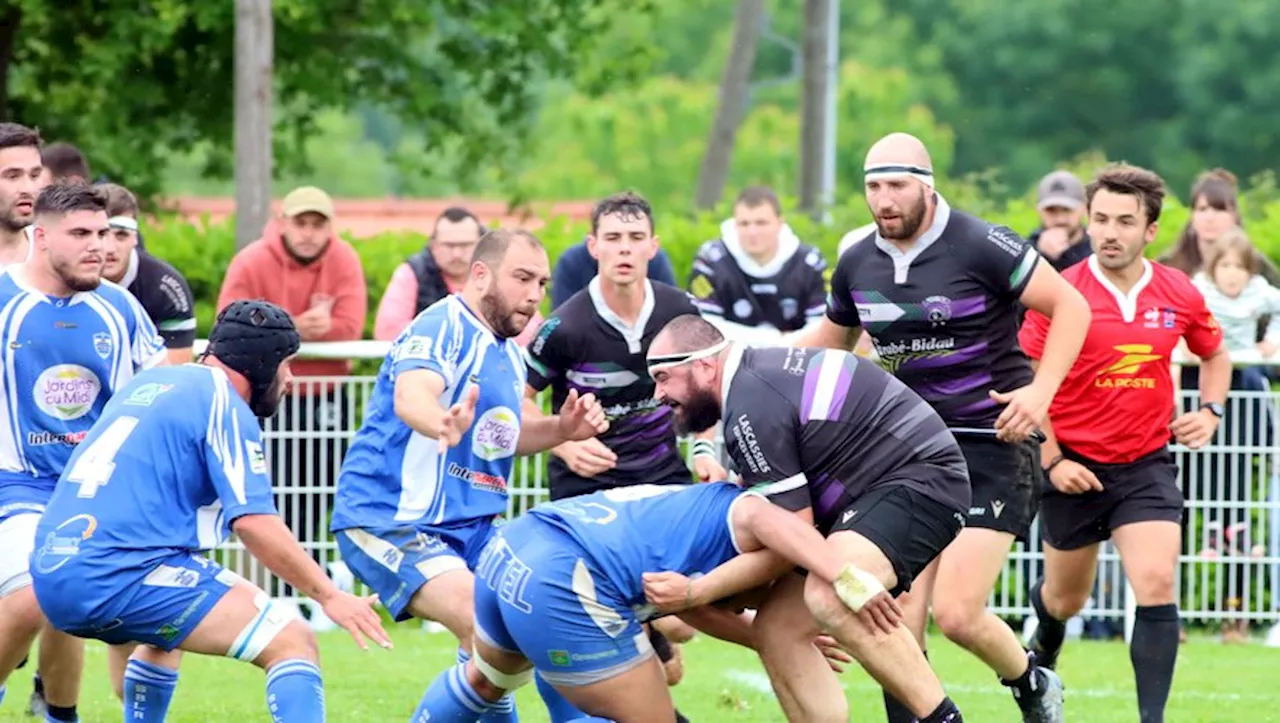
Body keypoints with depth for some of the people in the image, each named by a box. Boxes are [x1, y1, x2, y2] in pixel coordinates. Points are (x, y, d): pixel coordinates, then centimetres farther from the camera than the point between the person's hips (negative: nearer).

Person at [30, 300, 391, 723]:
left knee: (164, 635, 39)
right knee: (293, 643, -11)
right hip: (123, 574, -9)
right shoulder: (224, 405, -4)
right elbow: (255, 524, -13)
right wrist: (329, 596, -8)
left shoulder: (145, 384, 21)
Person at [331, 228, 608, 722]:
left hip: (468, 527, 10)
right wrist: (444, 424, -59)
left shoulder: (508, 353, 13)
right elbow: (411, 396, -35)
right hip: (388, 519, -10)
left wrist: (560, 429, 6)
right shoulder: (443, 327, -15)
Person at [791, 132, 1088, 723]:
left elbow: (1070, 306, -8)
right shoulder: (856, 264, 6)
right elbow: (830, 337, 25)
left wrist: (1041, 390, -19)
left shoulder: (981, 246, -12)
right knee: (898, 625, -6)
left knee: (957, 615, -12)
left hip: (992, 446, -6)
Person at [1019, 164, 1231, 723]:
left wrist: (1210, 411, 2)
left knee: (1157, 586, -18)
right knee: (1066, 597, 16)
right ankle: (1043, 650, 52)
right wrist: (1050, 461, -12)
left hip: (1145, 465, 1)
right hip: (1073, 467, -1)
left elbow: (1214, 355, 18)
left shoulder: (1180, 295, -3)